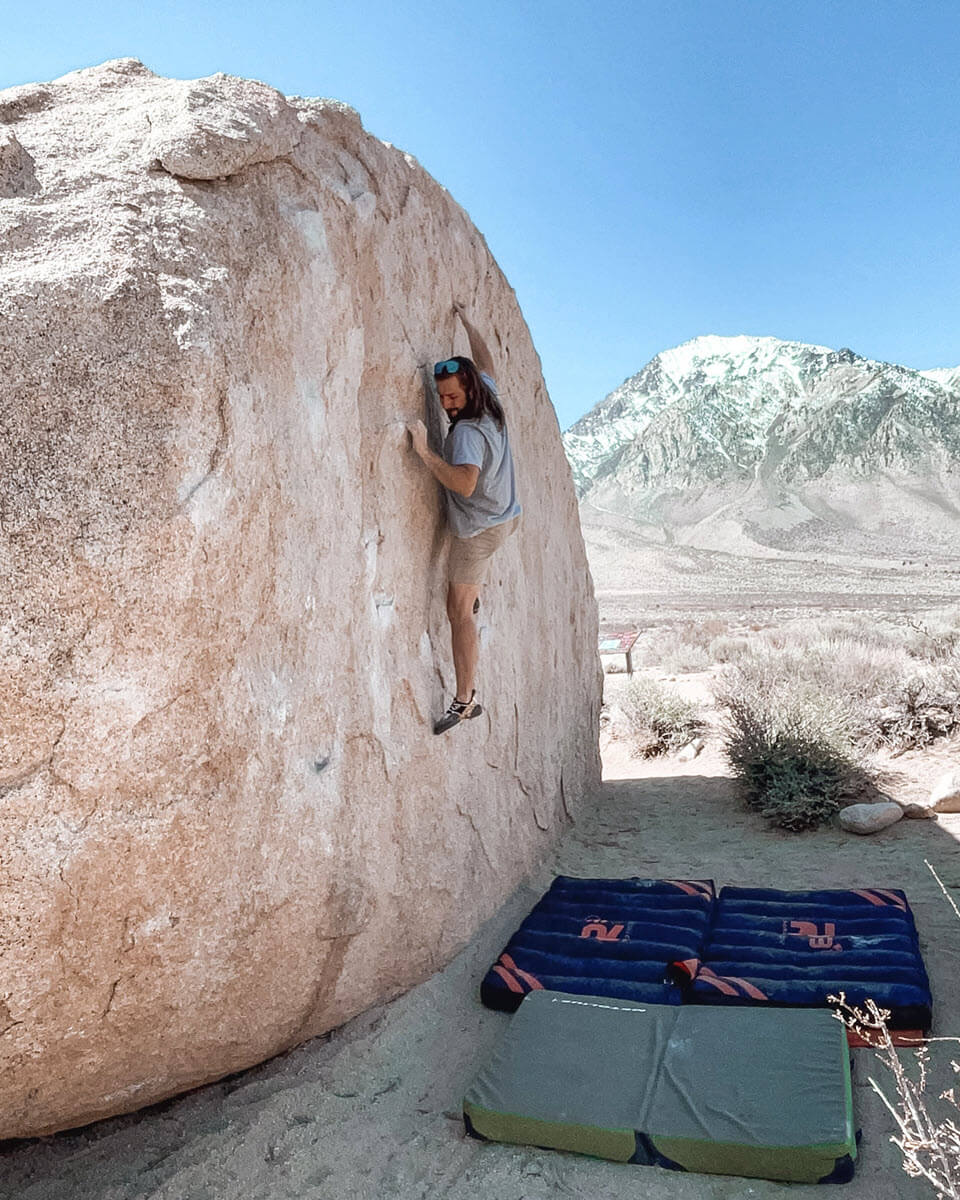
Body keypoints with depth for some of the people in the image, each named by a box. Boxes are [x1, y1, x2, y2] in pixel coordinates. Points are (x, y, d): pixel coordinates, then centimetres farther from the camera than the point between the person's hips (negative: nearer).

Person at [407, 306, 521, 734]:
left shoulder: (467, 432, -26)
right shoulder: (491, 407, -1)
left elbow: (465, 483, -42)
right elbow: (485, 364, 19)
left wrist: (425, 452, -39)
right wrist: (465, 322, 27)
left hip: (478, 529, -9)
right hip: (506, 517, 9)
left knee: (459, 611, -7)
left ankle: (465, 700, -8)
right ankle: (475, 595, 50)